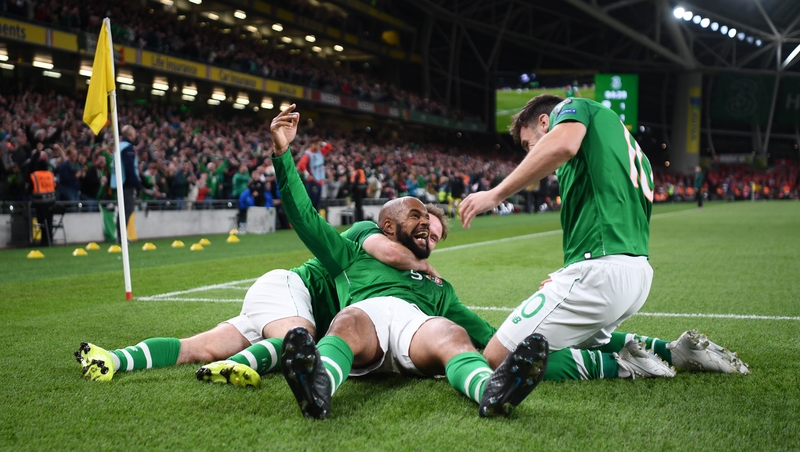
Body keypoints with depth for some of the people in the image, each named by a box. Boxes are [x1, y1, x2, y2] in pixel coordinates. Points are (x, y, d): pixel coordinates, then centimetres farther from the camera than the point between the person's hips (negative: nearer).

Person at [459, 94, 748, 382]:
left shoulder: (571, 106, 5)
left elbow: (562, 144, -22)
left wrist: (496, 194, -18)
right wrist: (565, 277, 24)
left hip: (599, 269, -10)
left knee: (496, 359, -6)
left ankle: (624, 364, -7)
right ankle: (673, 351, 16)